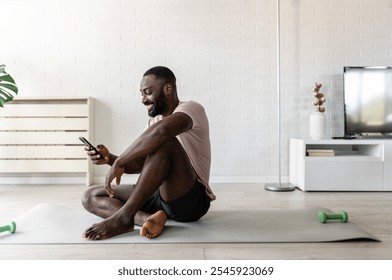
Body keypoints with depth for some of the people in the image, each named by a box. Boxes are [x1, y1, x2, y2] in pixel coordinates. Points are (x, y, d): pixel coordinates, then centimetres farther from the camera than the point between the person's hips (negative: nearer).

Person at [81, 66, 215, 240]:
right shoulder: (154, 121, 17)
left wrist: (119, 162, -25)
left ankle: (125, 216, -26)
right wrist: (110, 158, -5)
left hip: (191, 200, -8)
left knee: (164, 142, -33)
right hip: (160, 195, 8)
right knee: (90, 196, 0)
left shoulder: (191, 108, -9)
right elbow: (140, 165, 13)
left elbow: (162, 130, -32)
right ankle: (149, 218, -24)